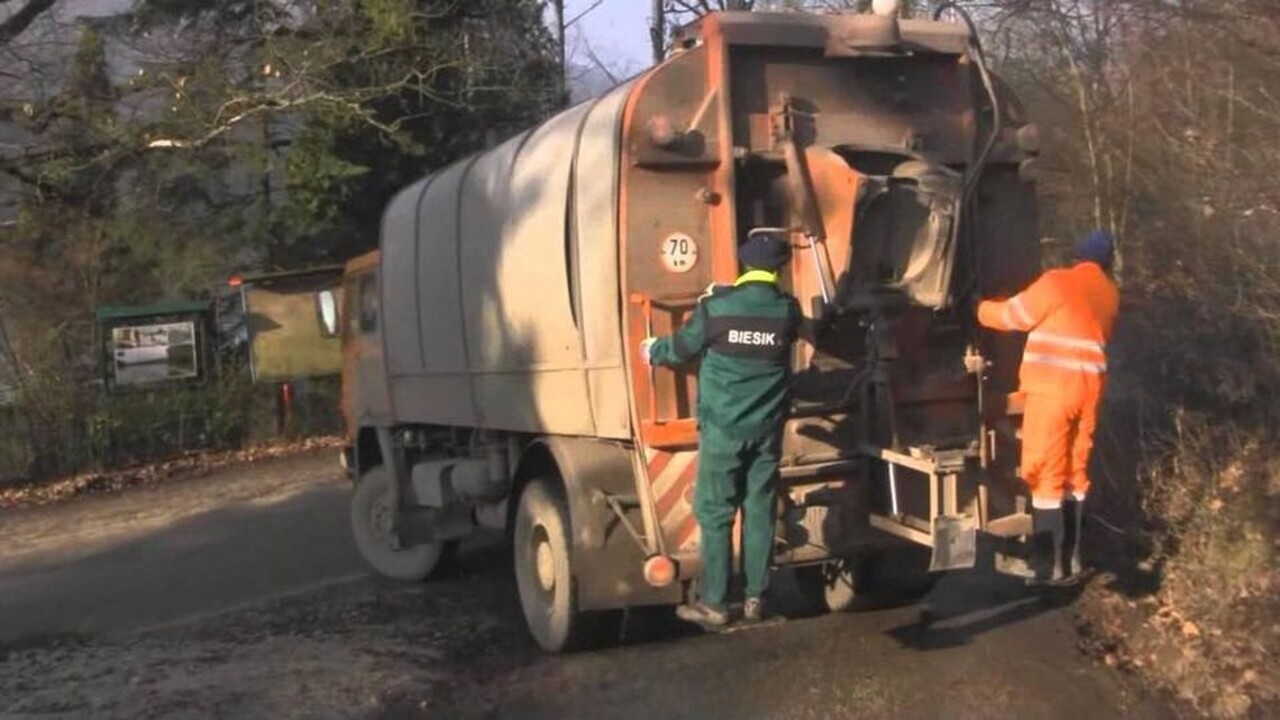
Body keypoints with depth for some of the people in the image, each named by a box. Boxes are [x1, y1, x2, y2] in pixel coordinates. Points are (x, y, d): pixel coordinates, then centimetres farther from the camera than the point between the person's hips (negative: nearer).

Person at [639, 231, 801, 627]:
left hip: (722, 427, -3)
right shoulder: (788, 310, -3)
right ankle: (755, 597, 14)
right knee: (759, 511, 9)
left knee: (715, 514, 3)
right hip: (767, 428, 3)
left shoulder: (716, 306, -12)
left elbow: (682, 348, 1)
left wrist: (651, 350, 25)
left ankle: (713, 603, 5)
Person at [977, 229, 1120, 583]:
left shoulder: (1058, 282, -7)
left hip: (1052, 389, -6)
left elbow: (1011, 315, -2)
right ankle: (1072, 558, 18)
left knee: (1046, 476, -4)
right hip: (1088, 389, 6)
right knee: (1075, 474, 14)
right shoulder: (1110, 294, 12)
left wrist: (981, 308, 16)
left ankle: (1050, 565, -4)